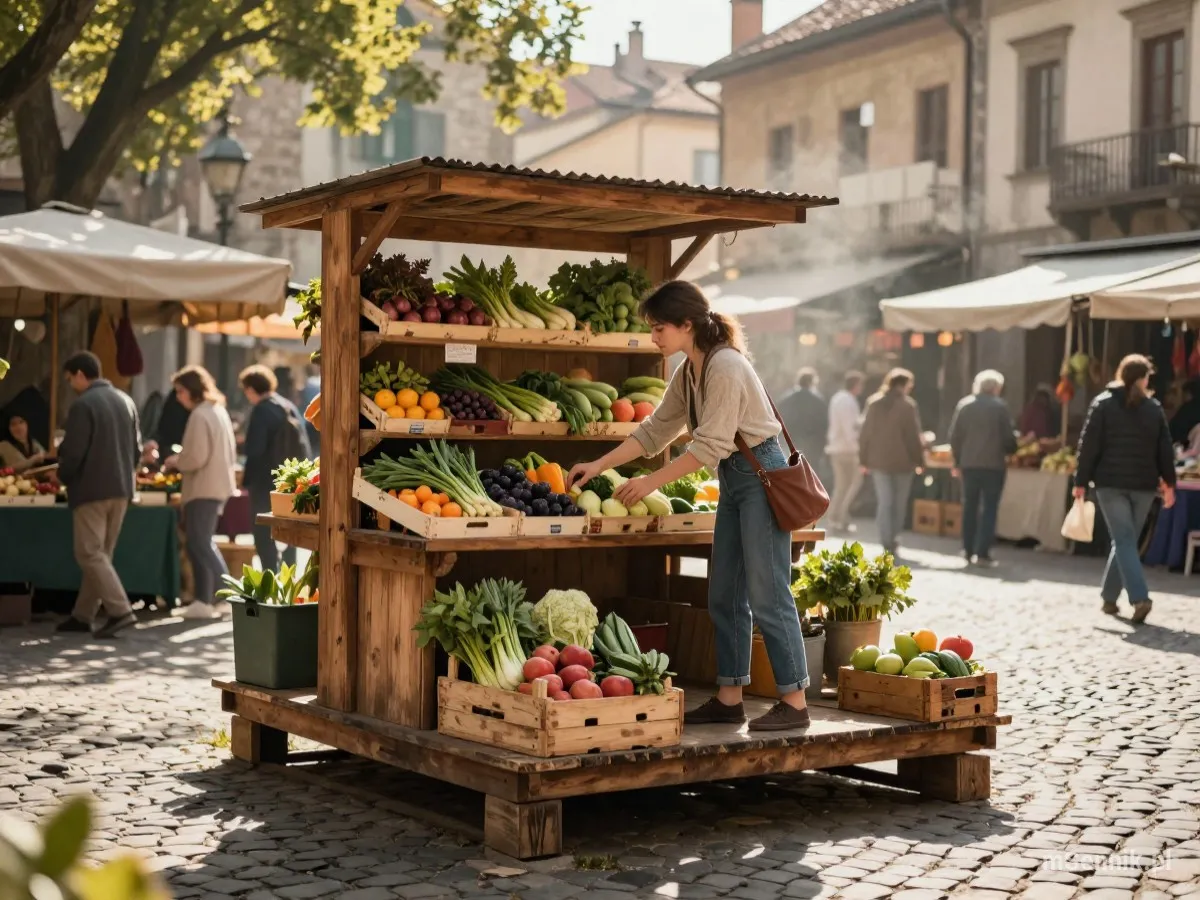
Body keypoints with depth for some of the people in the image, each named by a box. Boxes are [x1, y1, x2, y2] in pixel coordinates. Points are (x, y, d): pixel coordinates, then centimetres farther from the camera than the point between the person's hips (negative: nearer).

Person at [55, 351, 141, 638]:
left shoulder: (83, 405, -13)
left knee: (89, 554, -4)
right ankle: (83, 615, 17)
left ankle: (120, 611, -15)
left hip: (91, 489, -8)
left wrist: (62, 477, 2)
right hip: (121, 489, 8)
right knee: (100, 553, 12)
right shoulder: (126, 401, 11)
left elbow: (73, 453, -16)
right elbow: (137, 448, 13)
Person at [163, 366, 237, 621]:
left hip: (203, 489, -10)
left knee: (200, 544, -7)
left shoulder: (199, 415, -15)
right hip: (218, 486, 10)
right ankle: (205, 600, 17)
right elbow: (230, 453, 19)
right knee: (200, 544, 15)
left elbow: (196, 457, -21)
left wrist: (175, 462, -3)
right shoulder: (219, 410, 14)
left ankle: (227, 596, -11)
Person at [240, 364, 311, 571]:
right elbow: (304, 448, 10)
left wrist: (246, 481, -7)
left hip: (267, 484, -8)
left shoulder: (262, 410, -12)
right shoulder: (290, 408, 11)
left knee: (264, 537, -4)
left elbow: (254, 450, -16)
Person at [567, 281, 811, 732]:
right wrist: (599, 465, 9)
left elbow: (710, 445, -23)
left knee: (766, 594, -8)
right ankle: (729, 698, 16)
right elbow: (655, 430, 15)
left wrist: (652, 482, -19)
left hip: (760, 475, -10)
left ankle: (794, 702, -2)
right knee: (724, 595, 10)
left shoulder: (725, 366, -19)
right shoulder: (688, 372, 9)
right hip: (733, 480, 10)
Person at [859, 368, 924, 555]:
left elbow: (866, 432, 5)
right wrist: (918, 459, -1)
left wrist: (865, 458, 10)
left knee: (884, 502, 3)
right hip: (902, 461, -3)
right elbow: (913, 435, -9)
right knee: (899, 503, 12)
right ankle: (893, 539, 15)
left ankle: (887, 542, -6)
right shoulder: (907, 405, -10)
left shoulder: (874, 403, 3)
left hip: (879, 460, 3)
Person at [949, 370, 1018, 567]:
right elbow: (1008, 437, -6)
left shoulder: (964, 405, 3)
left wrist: (957, 462, 10)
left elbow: (955, 436, 2)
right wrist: (1010, 451, 16)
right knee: (989, 508, 0)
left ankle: (968, 551, 18)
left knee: (969, 507, 14)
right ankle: (982, 553, -7)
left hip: (969, 464, 3)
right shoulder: (999, 407, -6)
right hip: (993, 464, -3)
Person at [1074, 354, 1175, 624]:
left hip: (1110, 482, -2)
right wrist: (1169, 483, 13)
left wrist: (1081, 481, -1)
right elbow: (1165, 449, 7)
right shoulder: (1154, 408, 6)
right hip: (1143, 484, 2)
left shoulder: (1103, 404, 0)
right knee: (1126, 540, 14)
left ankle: (1139, 598, -20)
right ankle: (1109, 597, 19)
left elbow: (1089, 446, -4)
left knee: (1124, 541, -5)